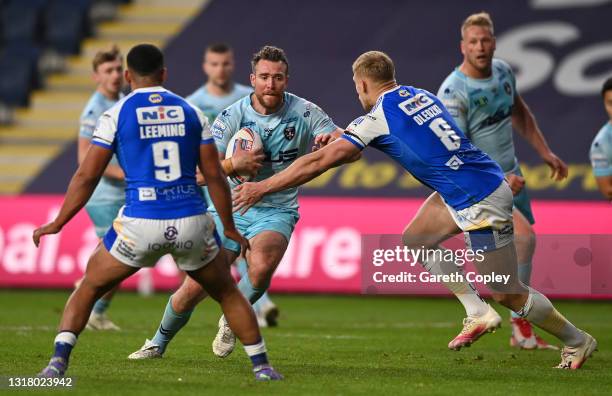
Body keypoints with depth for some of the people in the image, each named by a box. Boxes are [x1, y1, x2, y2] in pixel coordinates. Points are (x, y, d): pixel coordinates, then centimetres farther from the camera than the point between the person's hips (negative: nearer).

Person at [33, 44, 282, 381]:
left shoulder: (116, 115, 3)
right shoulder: (191, 112, 10)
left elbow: (87, 176, 2)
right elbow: (214, 176, 10)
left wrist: (58, 224, 12)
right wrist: (229, 227, 21)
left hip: (141, 224, -2)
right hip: (192, 221, 2)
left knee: (89, 289, 15)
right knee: (228, 293, 23)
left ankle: (58, 361, 1)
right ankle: (261, 365, 19)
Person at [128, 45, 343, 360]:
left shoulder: (304, 113, -7)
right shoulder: (231, 117, -7)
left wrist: (330, 140, -31)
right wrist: (232, 165, -30)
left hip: (277, 210, -1)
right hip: (230, 208, 1)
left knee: (262, 264, -34)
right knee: (195, 288, -4)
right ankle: (159, 342, 24)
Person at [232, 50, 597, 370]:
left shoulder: (378, 118, -11)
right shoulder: (422, 95, 12)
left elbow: (320, 161, -11)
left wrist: (262, 188, -3)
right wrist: (341, 140, 27)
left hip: (481, 203, -9)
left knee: (508, 294, 1)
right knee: (414, 241, 15)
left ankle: (577, 341, 16)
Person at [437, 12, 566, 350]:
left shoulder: (503, 71, 2)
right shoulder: (453, 92, -21)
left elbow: (519, 113, 21)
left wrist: (545, 152, 19)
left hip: (510, 175, 8)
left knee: (523, 246, 11)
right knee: (524, 235, -24)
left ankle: (522, 332, 24)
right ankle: (520, 322, -13)